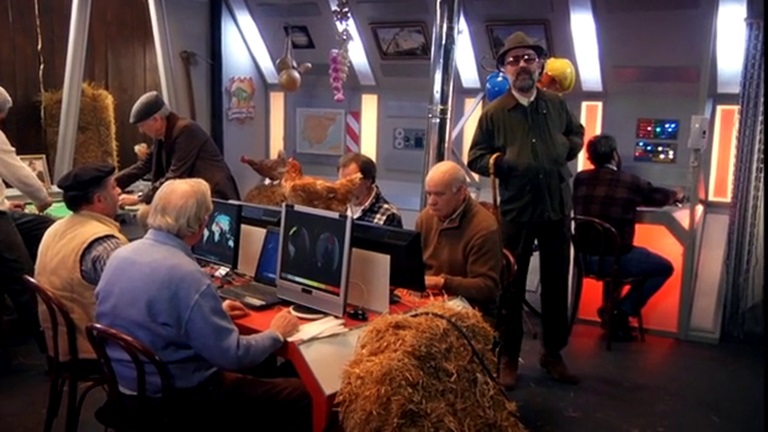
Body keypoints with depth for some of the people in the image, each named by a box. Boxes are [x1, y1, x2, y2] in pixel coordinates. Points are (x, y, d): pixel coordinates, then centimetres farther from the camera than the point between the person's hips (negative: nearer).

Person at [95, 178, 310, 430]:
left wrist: (215, 313, 19)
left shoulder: (120, 254, -2)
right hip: (176, 397, -9)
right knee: (300, 395, -1)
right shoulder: (187, 276, -28)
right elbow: (232, 356, -23)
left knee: (248, 374, 29)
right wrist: (276, 334, -5)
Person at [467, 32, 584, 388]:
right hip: (516, 212, -3)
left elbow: (577, 132, 23)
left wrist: (568, 149, 1)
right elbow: (475, 157, 1)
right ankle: (509, 358, 21)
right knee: (512, 287, 6)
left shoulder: (556, 104, 6)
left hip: (557, 209, 3)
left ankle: (552, 353, 29)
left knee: (556, 284, 12)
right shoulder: (494, 112, -3)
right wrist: (496, 163, -19)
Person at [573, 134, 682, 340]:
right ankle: (621, 311, 11)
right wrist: (676, 195, 39)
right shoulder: (630, 182, -7)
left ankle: (614, 313, 30)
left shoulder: (580, 179, 2)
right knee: (665, 268, 18)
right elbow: (658, 196, 13)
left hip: (586, 257, 6)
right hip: (615, 259, -6)